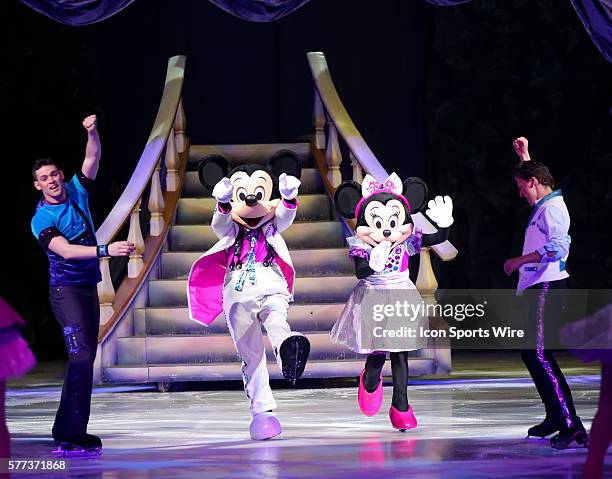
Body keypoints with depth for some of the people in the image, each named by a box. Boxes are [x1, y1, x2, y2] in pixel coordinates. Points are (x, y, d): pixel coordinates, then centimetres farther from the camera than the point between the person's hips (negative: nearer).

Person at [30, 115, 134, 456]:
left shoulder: (78, 191, 6)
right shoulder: (41, 220, -11)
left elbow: (93, 157, 4)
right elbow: (65, 251, -25)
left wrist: (93, 132, -16)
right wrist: (106, 250, -34)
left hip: (89, 287, 7)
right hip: (66, 289, -7)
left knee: (87, 358, 8)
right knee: (81, 356, -18)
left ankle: (74, 431, 12)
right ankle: (70, 436, -22)